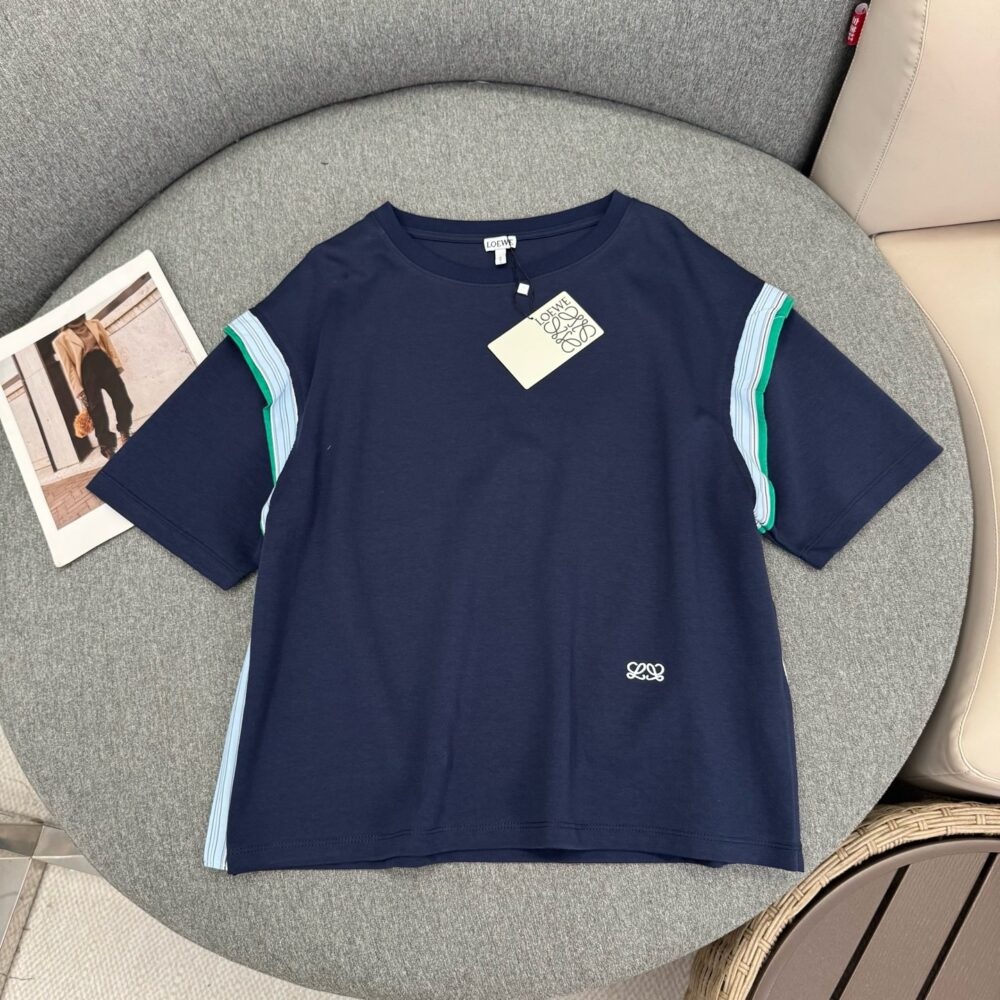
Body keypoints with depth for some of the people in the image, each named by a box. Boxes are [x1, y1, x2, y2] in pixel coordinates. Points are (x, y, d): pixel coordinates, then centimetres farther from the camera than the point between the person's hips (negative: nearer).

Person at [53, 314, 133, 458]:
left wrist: (117, 365, 3)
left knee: (124, 403, 1)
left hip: (106, 365, 3)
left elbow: (109, 345, 15)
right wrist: (79, 390, -8)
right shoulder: (61, 339, 4)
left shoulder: (95, 324, 16)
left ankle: (125, 433, 27)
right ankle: (108, 448, 4)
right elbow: (68, 366, 0)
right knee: (98, 414, -3)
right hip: (86, 373, -3)